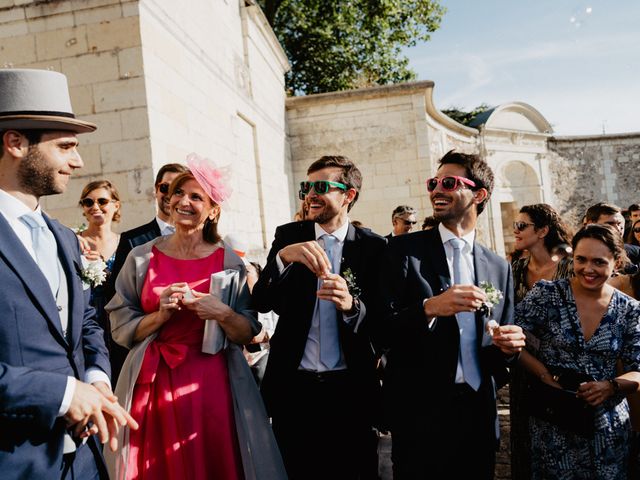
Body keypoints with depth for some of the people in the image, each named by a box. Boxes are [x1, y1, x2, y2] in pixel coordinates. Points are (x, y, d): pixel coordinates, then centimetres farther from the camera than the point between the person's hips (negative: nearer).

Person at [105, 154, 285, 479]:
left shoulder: (229, 261, -1)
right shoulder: (141, 257, 1)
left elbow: (248, 333, -1)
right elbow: (121, 329, 0)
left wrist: (223, 314, -20)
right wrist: (163, 313, -14)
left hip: (212, 385, 0)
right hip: (153, 385, 1)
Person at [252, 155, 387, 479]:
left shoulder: (373, 246, -3)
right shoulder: (287, 236, 1)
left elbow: (381, 320, -4)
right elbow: (261, 302, -8)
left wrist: (352, 306, -26)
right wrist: (284, 256, -25)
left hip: (350, 389, -1)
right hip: (293, 387, 1)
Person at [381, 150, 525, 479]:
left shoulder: (499, 268, 7)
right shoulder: (404, 250, -5)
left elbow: (499, 354, 14)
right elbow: (381, 329, -11)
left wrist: (508, 346, -7)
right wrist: (428, 308, -26)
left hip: (479, 414, 4)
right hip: (419, 412, -3)